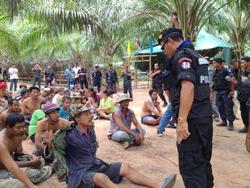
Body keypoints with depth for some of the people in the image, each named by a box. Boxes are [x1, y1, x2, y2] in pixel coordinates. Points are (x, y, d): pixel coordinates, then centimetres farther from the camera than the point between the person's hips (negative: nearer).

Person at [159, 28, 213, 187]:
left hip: (192, 118, -10)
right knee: (203, 161, 20)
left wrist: (182, 120, -29)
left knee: (190, 166, -4)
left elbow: (188, 86, -26)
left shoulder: (181, 55, -11)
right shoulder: (195, 54, 19)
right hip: (205, 115, 10)